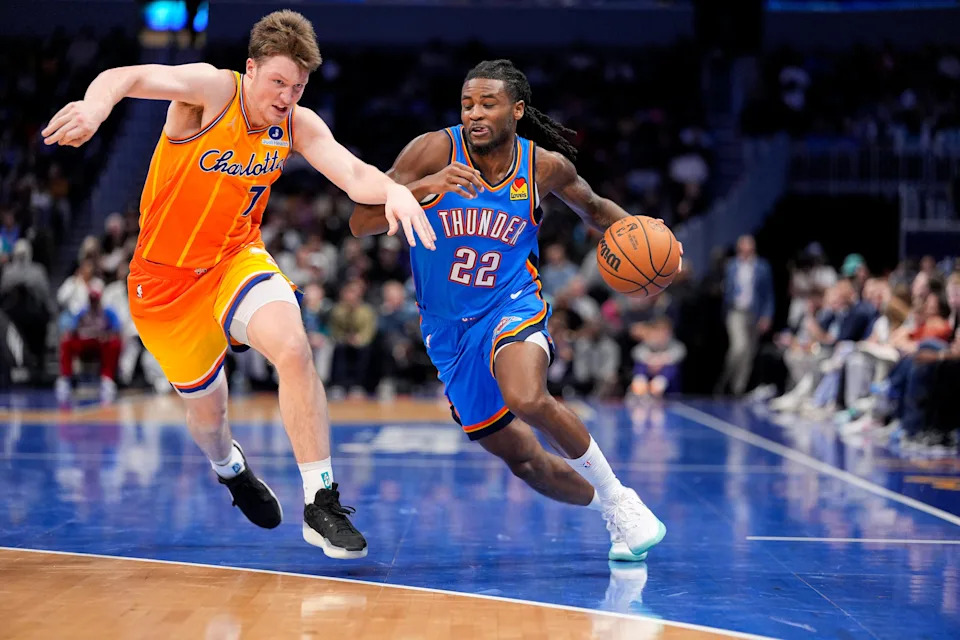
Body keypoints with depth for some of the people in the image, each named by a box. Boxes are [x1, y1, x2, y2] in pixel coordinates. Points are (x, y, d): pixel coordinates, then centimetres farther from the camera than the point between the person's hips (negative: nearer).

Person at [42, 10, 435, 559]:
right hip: (166, 277, -2)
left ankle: (321, 504, -22)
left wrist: (393, 190, -44)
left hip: (237, 257, 2)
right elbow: (126, 77, -35)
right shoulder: (212, 89, -19)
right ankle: (230, 468, 50)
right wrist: (97, 103, -59)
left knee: (293, 347, -28)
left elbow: (353, 173, -20)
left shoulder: (298, 125, -7)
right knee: (206, 410, 11)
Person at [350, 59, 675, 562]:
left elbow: (593, 208, 16)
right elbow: (360, 222, -19)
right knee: (523, 459, 5)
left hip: (513, 305, -1)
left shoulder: (546, 165, -6)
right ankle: (614, 516, 32)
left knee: (527, 398, -35)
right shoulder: (434, 150, -13)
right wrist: (426, 187, -35)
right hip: (449, 326, 2)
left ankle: (619, 498, -13)